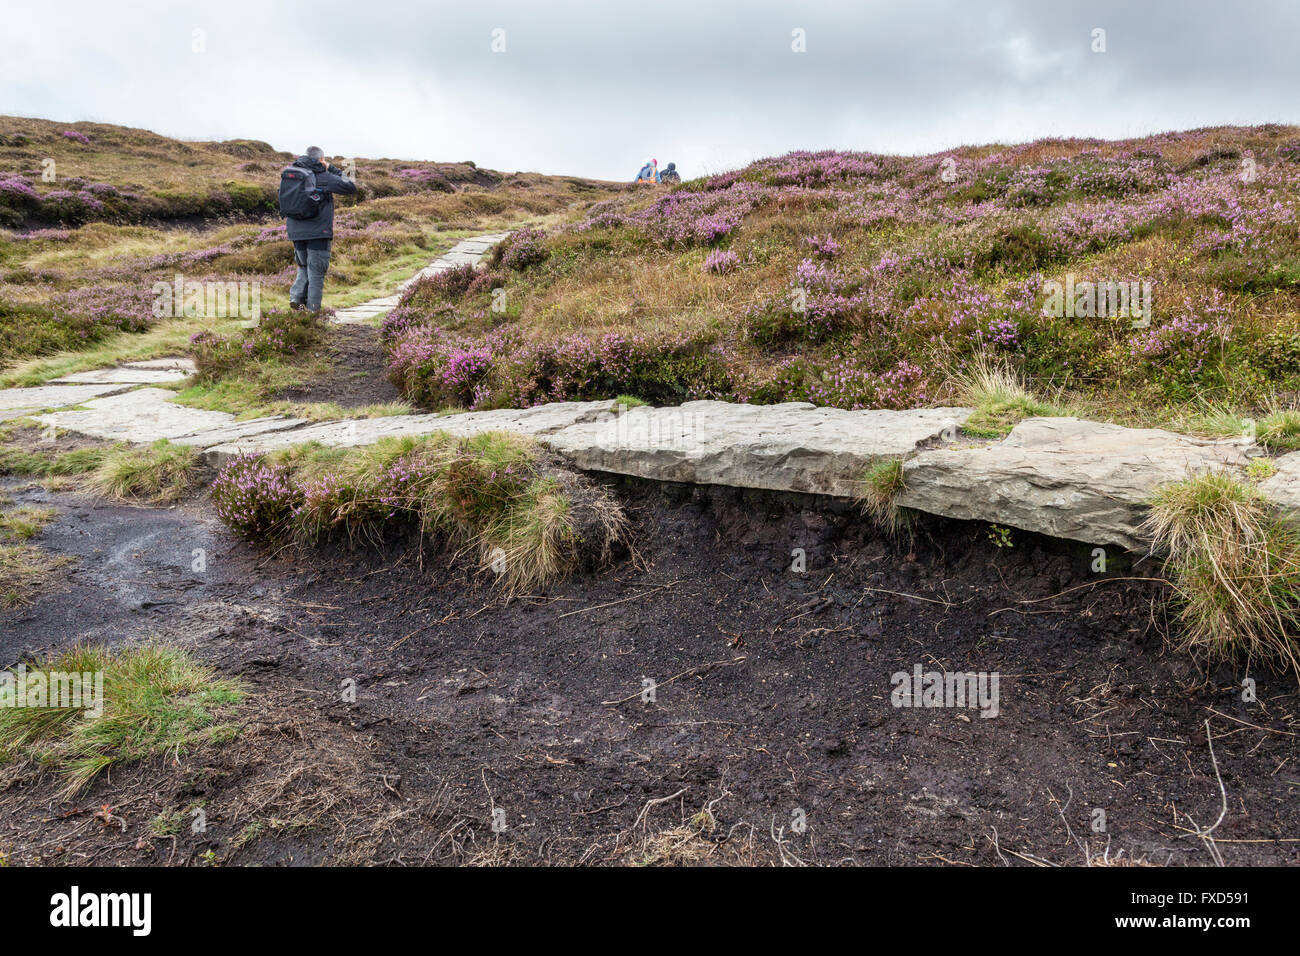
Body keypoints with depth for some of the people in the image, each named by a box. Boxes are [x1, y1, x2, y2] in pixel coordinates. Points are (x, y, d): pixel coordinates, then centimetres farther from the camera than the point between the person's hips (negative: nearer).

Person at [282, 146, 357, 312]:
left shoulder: (288, 174, 9)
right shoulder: (323, 177, -9)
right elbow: (351, 187, -2)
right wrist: (333, 169, 5)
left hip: (296, 231, 5)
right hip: (318, 232, -5)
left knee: (304, 267, 21)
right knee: (316, 272, 3)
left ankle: (296, 297, 5)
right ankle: (313, 308, 4)